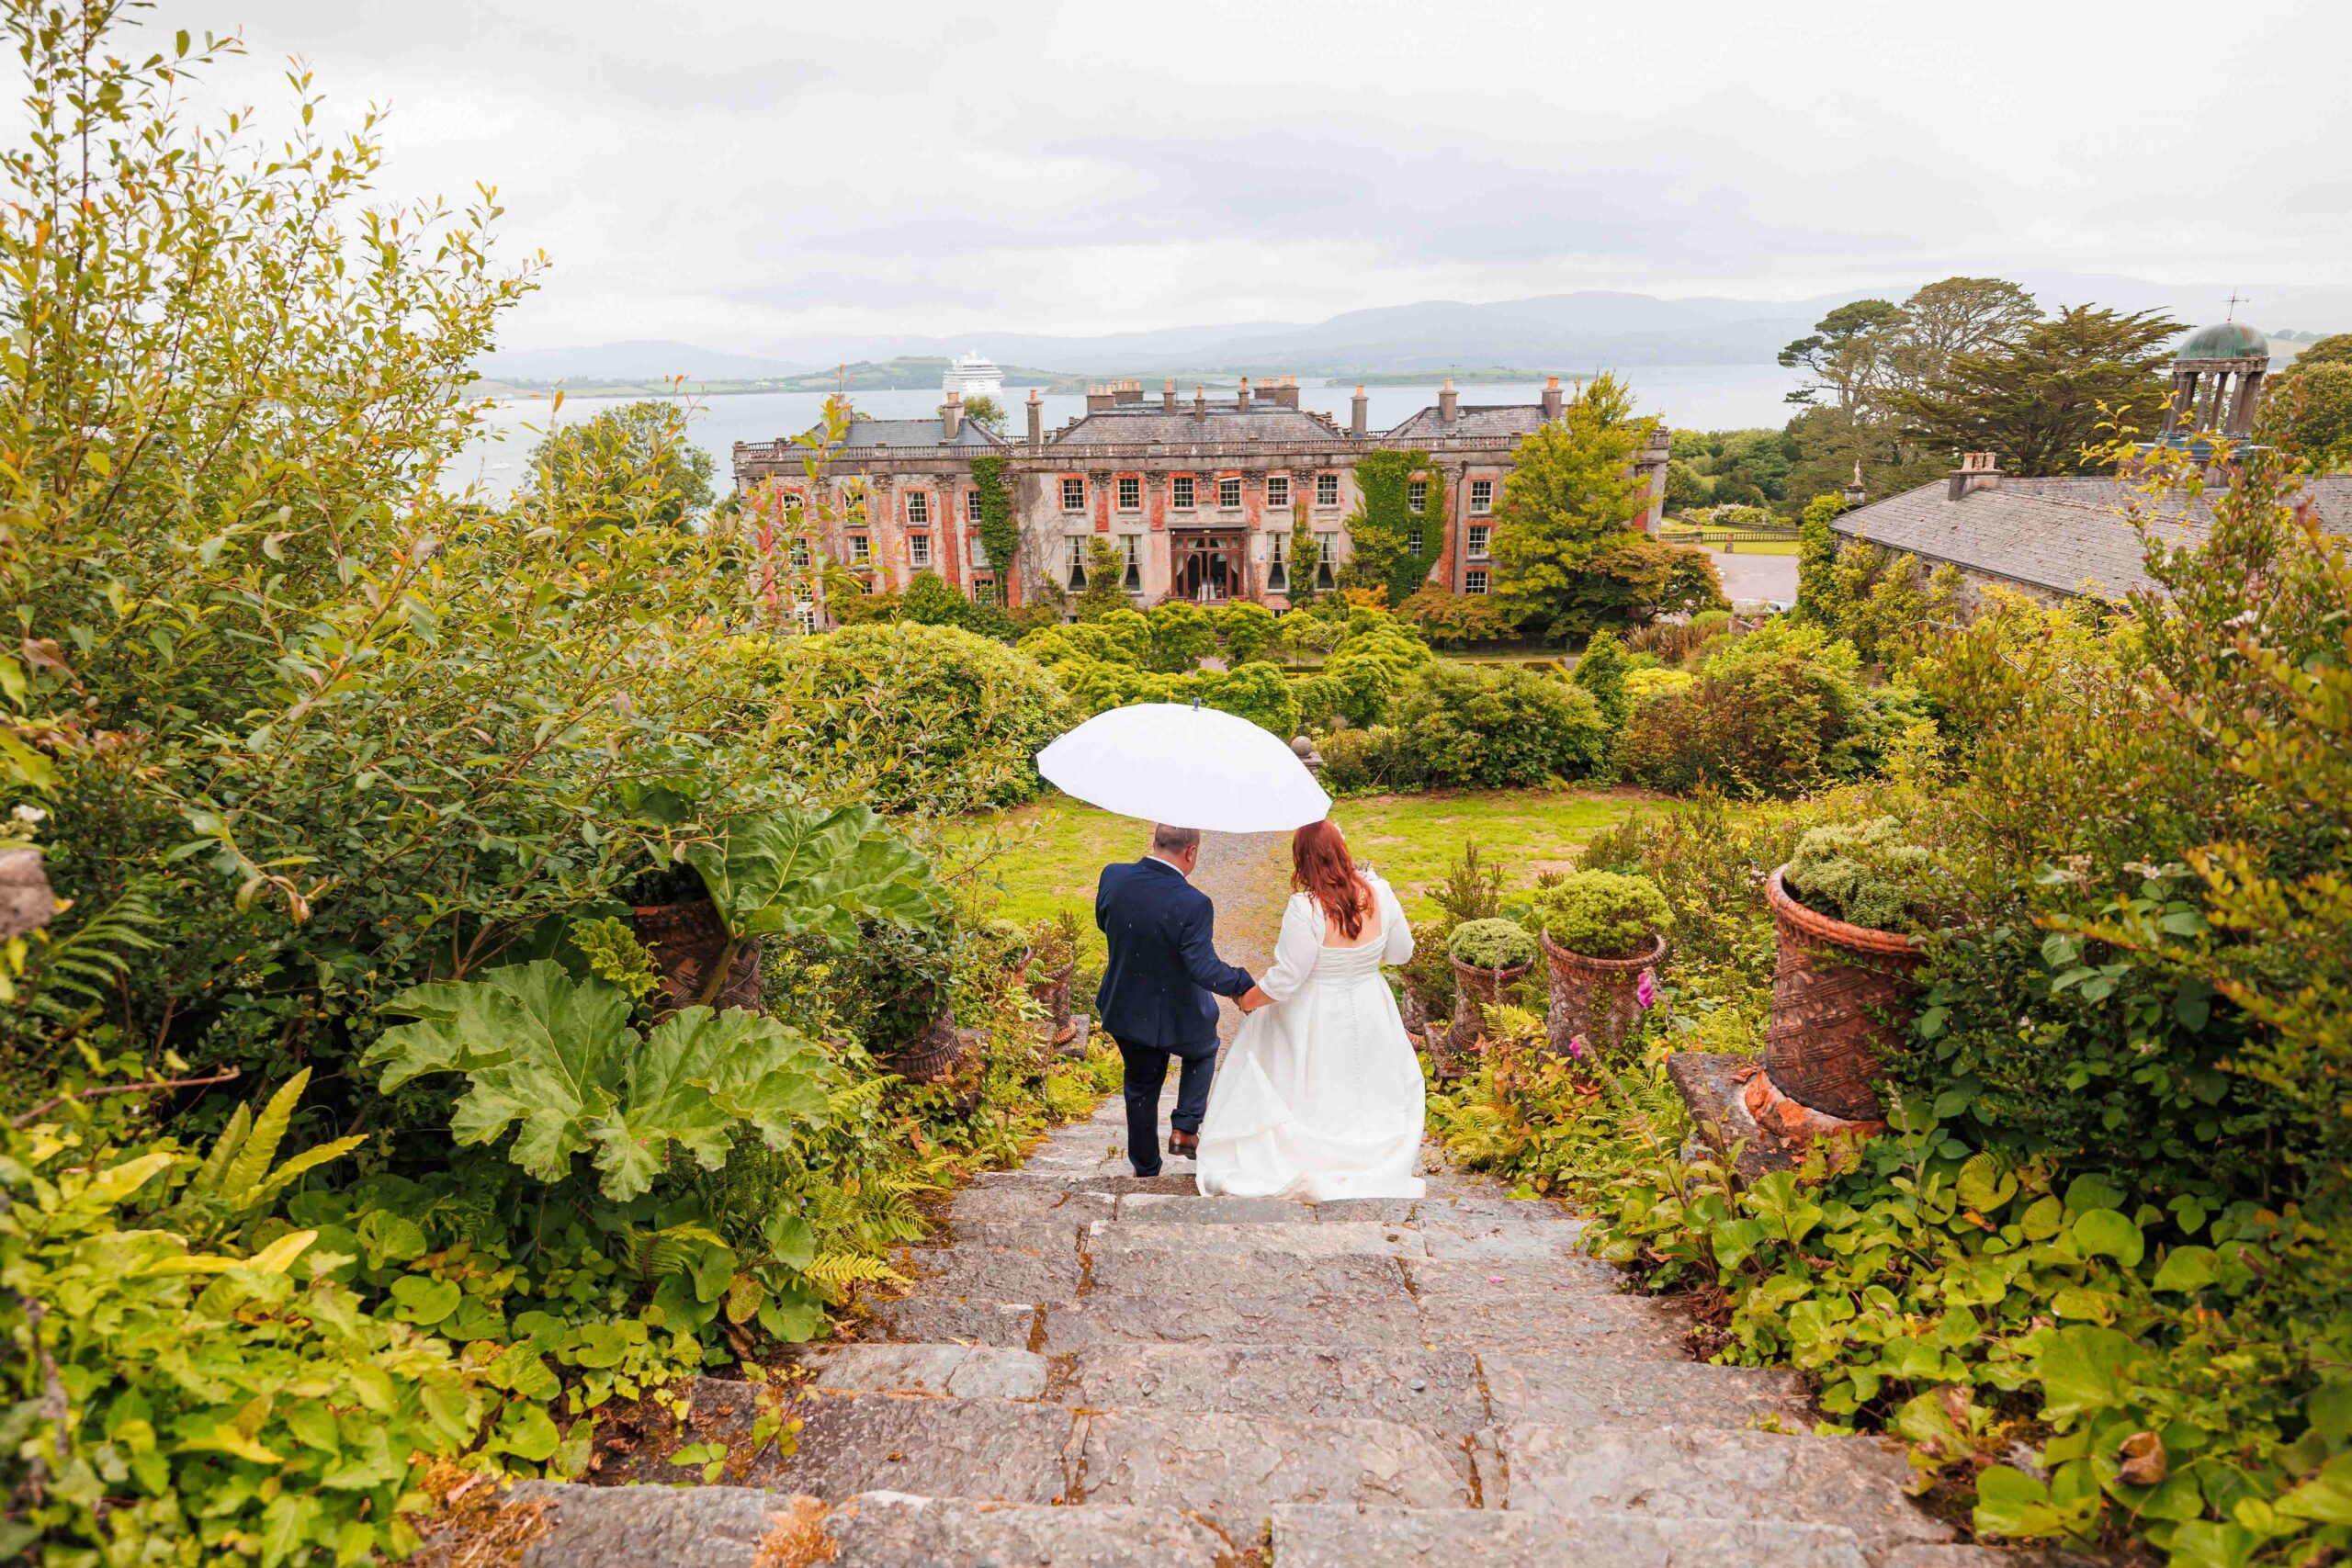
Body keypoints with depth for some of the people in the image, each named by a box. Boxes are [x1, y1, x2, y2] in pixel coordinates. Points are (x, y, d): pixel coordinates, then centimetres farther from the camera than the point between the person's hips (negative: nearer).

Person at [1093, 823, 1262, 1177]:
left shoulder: (1112, 877, -15)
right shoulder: (1193, 905, -30)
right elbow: (1205, 970, -29)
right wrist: (1244, 985, -15)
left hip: (1125, 1010, 4)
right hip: (1177, 1017, -4)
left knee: (1141, 1087, 25)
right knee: (1203, 1052, 32)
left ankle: (1145, 1170, 39)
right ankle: (1184, 1128, 23)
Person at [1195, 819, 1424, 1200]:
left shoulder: (1305, 908, -28)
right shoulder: (1379, 893, -14)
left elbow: (1285, 980, -23)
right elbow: (1402, 953, -1)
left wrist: (1247, 1000, -6)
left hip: (1315, 1019, -4)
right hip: (1369, 1011, 4)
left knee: (1311, 1093, 17)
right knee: (1371, 1088, 25)